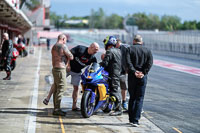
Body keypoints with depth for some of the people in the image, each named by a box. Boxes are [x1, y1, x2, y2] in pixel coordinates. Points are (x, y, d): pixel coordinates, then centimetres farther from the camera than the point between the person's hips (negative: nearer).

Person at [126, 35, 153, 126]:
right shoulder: (147, 51, 8)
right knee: (139, 99, 3)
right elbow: (150, 63, -7)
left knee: (132, 98, 14)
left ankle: (131, 118, 18)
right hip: (143, 77, 0)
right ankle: (135, 120, -6)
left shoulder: (130, 49, 3)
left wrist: (134, 72, -14)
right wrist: (143, 73, -9)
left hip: (132, 76, 0)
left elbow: (128, 62, -12)